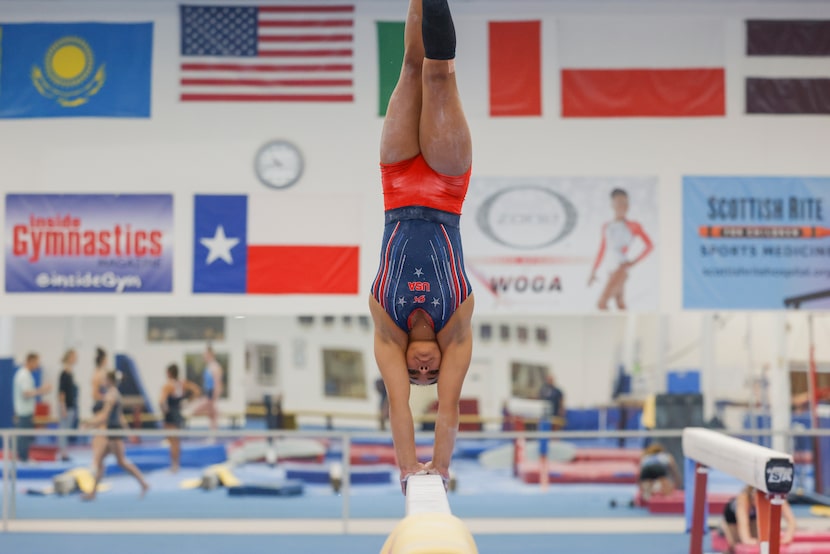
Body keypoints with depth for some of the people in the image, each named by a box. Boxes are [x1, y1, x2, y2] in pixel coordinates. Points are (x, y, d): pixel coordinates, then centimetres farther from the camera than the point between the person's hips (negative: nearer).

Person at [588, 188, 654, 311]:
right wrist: (593, 272, 19)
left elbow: (649, 245, -2)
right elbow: (601, 251, 20)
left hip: (622, 268, -6)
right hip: (613, 269, 6)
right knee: (620, 305, 9)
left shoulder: (633, 226, -2)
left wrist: (633, 263, -7)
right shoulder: (607, 227, 14)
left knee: (601, 303, -15)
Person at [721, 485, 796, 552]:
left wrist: (787, 537, -58)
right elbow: (743, 521, -58)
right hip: (733, 512, -3)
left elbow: (791, 519, -43)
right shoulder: (743, 497, -48)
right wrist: (746, 539, -74)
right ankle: (725, 528, 30)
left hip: (753, 513, 3)